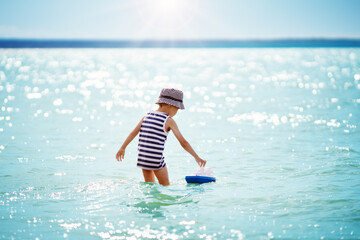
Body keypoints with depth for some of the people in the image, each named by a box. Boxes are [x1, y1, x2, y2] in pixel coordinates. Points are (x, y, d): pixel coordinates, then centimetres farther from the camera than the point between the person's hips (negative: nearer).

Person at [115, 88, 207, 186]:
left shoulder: (147, 115, 9)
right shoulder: (169, 121, -6)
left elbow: (134, 133, 8)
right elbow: (183, 142, -6)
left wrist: (122, 148, 17)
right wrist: (196, 157, -1)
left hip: (142, 158, 5)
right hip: (156, 160, -5)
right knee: (165, 186, 9)